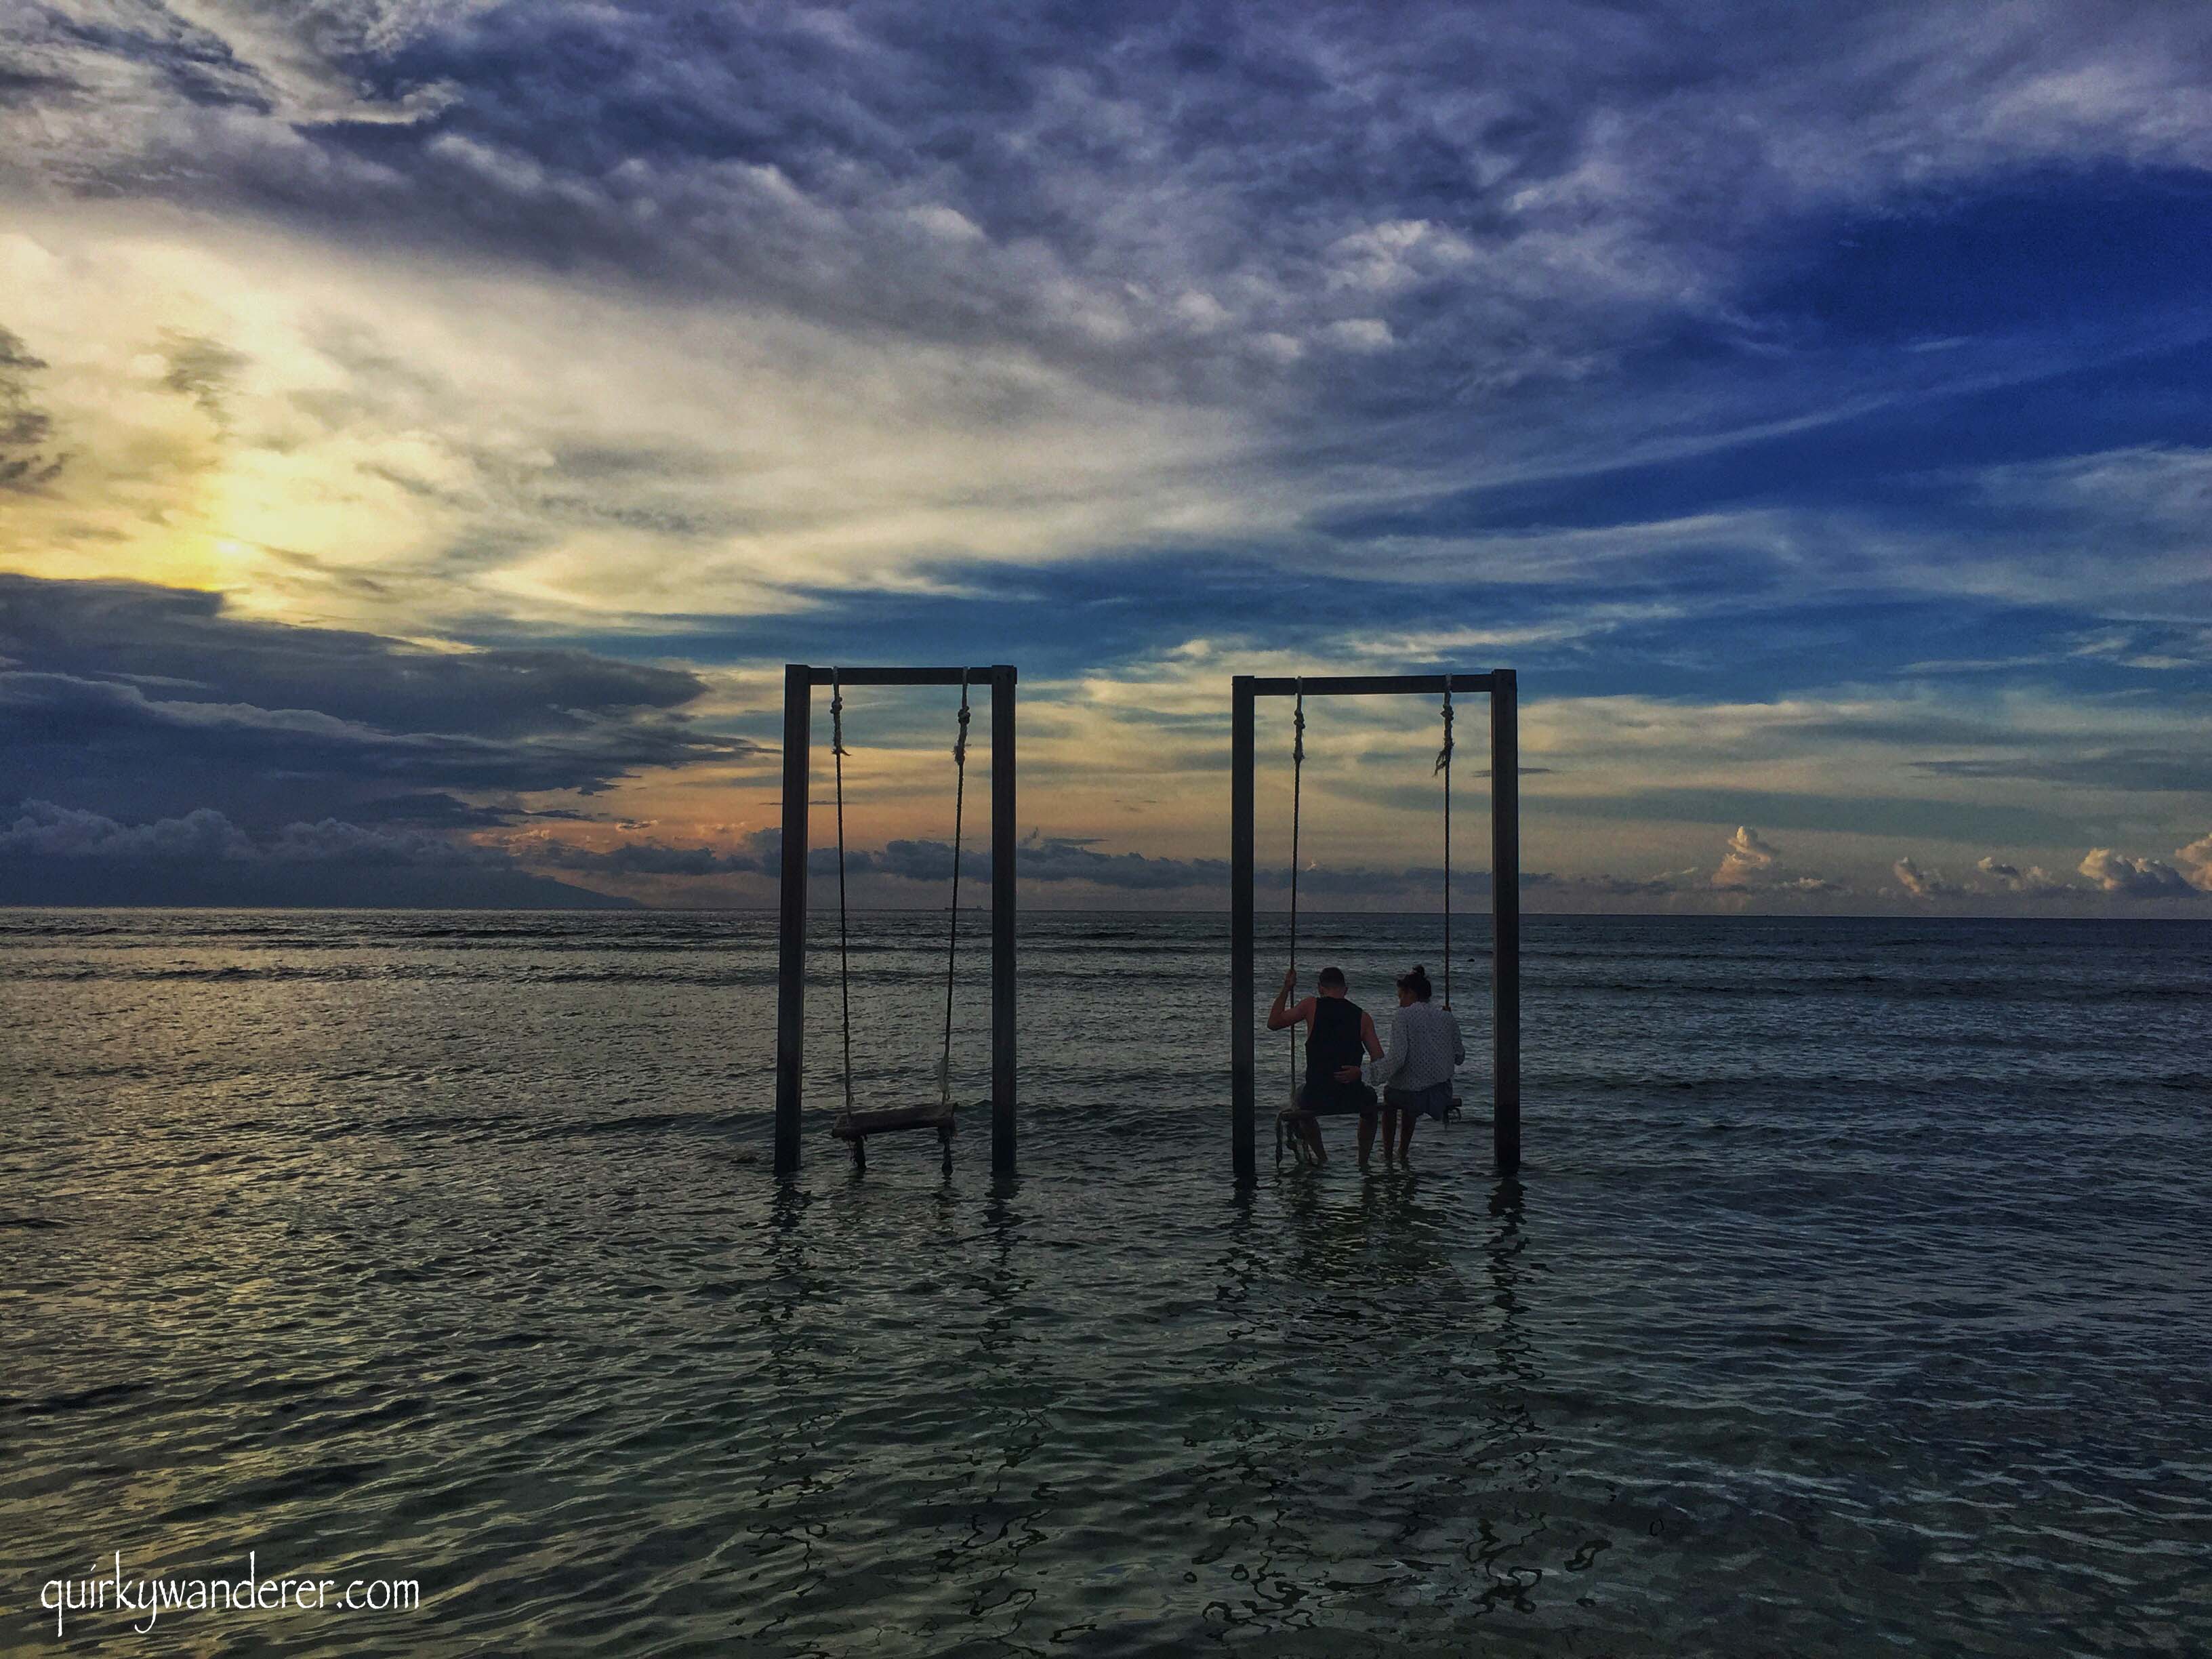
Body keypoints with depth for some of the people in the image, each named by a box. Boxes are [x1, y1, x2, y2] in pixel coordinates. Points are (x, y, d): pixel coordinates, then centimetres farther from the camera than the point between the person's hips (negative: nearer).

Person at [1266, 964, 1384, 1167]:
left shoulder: (1312, 1006, -3)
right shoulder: (1363, 1016, 1)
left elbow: (1273, 1023, 6)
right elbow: (1380, 1061, -4)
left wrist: (1286, 990, 11)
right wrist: (1360, 1072, 7)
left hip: (1317, 1098, -1)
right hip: (1352, 1098, 1)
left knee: (1301, 1093, 37)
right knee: (1370, 1097, 37)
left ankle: (1322, 1158, 40)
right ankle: (1363, 1161, 38)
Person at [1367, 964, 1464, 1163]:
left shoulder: (1403, 1017, -12)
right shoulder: (1446, 1018, 3)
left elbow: (1398, 1058, -21)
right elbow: (1460, 1058, 9)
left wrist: (1375, 1072, -5)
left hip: (1410, 1095, -5)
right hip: (1442, 1095, 5)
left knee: (1390, 1094, 33)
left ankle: (1387, 1154, 40)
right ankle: (1403, 1152, 50)